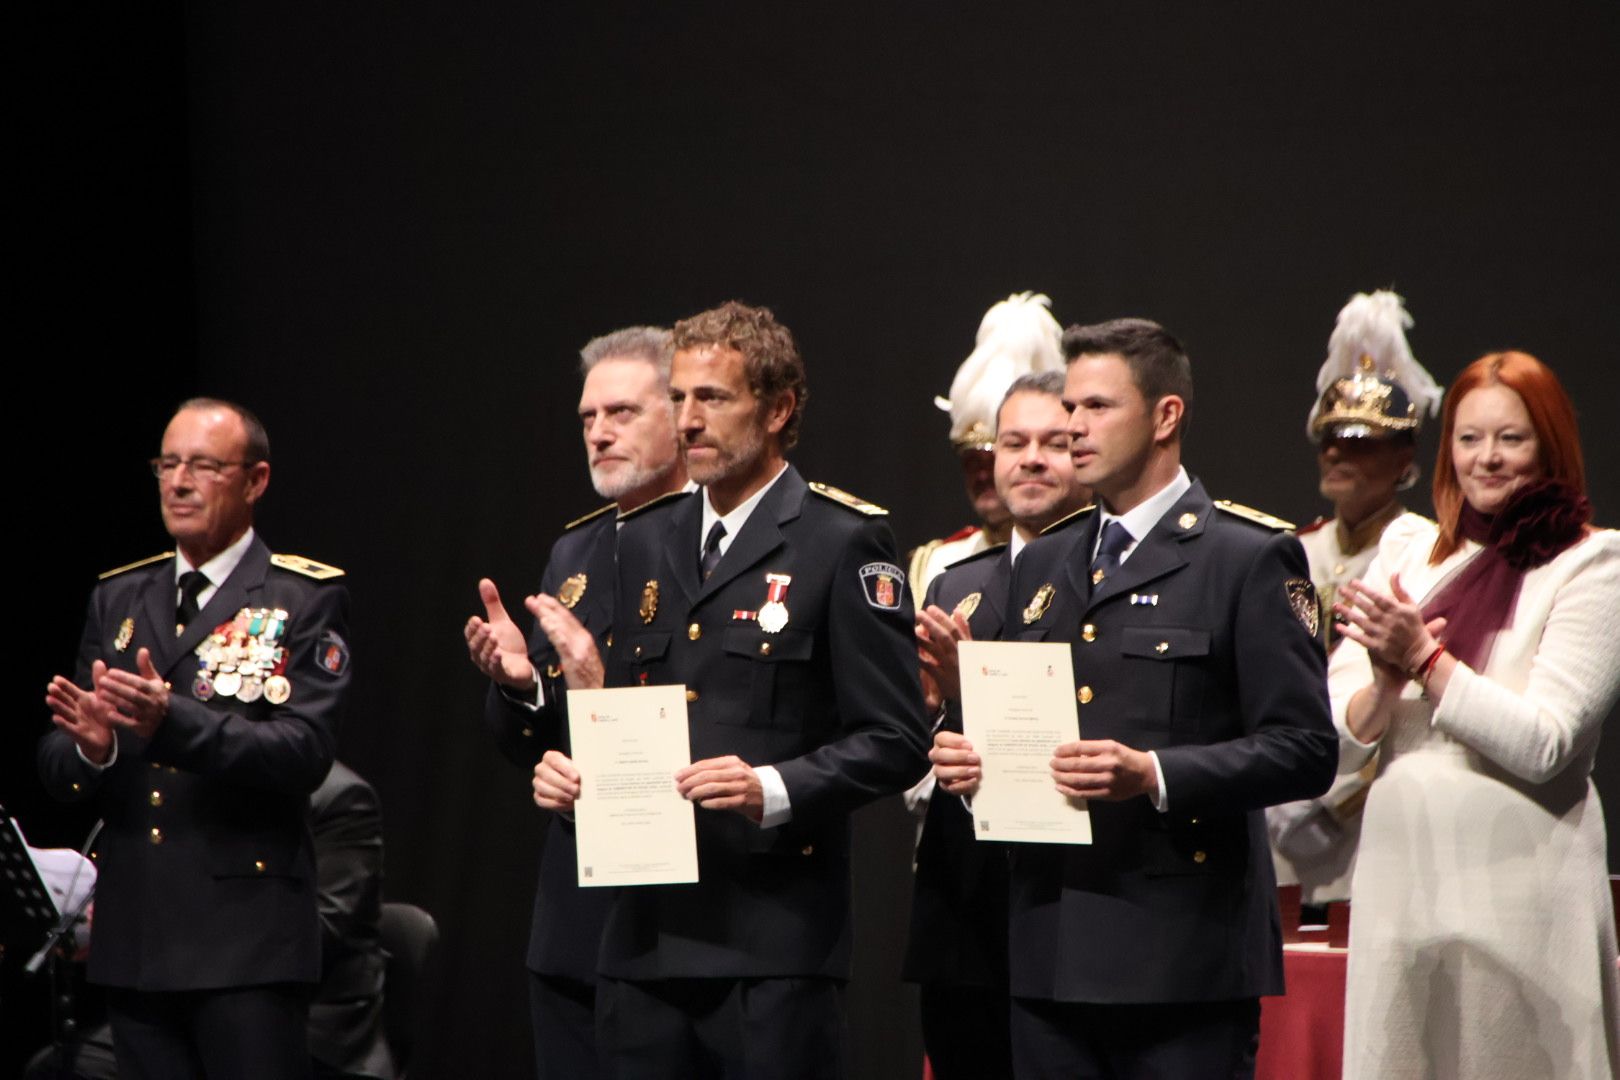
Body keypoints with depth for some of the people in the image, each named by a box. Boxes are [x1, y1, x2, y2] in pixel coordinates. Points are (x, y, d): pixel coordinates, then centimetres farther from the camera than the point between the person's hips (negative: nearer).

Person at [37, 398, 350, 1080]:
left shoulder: (305, 599, 0)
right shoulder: (118, 600, 16)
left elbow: (304, 753, -13)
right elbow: (56, 772, 12)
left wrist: (172, 719, -26)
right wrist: (88, 746, -12)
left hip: (246, 940, -5)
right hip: (134, 939, 5)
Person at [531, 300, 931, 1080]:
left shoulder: (844, 543, -3)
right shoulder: (646, 541, 18)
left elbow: (894, 742, -8)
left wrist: (774, 790, -21)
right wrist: (572, 771, 4)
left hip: (774, 937, -6)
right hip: (645, 936, 6)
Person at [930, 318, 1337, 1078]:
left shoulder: (1252, 559, -3)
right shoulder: (1043, 565, 18)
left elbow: (1306, 749, -9)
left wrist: (1156, 775, -21)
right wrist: (970, 758, 2)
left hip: (1185, 955, -6)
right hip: (1051, 954, 6)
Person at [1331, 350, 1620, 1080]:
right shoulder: (1407, 551, 12)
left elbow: (1542, 744, -12)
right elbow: (1336, 739, 9)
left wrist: (1424, 657, -12)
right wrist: (1386, 677, -11)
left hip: (1520, 888, -4)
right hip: (1399, 876, 5)